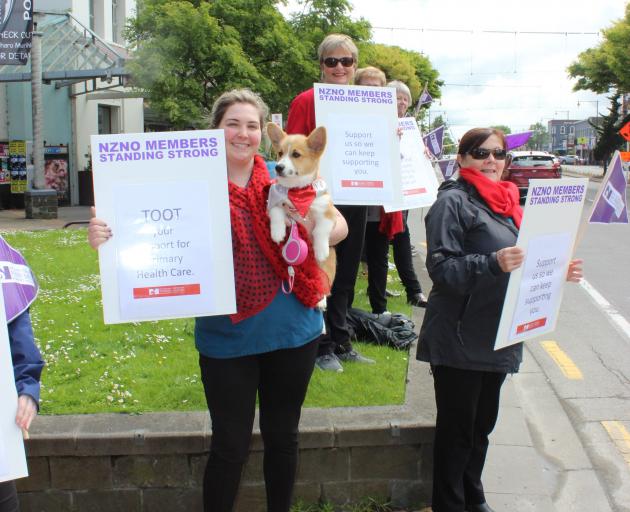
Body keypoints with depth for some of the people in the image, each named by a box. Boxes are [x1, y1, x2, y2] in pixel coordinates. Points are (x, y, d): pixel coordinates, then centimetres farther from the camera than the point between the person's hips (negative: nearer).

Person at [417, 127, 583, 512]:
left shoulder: (506, 201, 13)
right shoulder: (453, 202, -11)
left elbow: (522, 262, 21)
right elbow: (442, 268, -20)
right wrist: (494, 263, -33)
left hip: (497, 336, 8)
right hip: (459, 339, -8)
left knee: (482, 424, 19)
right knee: (457, 428, 4)